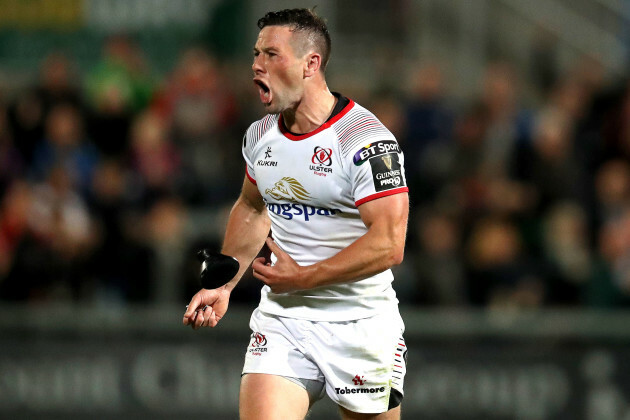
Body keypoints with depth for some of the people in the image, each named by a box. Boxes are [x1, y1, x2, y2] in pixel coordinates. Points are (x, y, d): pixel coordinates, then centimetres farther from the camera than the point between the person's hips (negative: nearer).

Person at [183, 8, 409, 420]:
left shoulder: (367, 140, -17)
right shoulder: (260, 136, 6)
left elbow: (388, 245, -23)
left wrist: (303, 278, -19)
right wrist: (222, 286, 15)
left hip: (359, 324, -5)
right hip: (281, 320, 5)